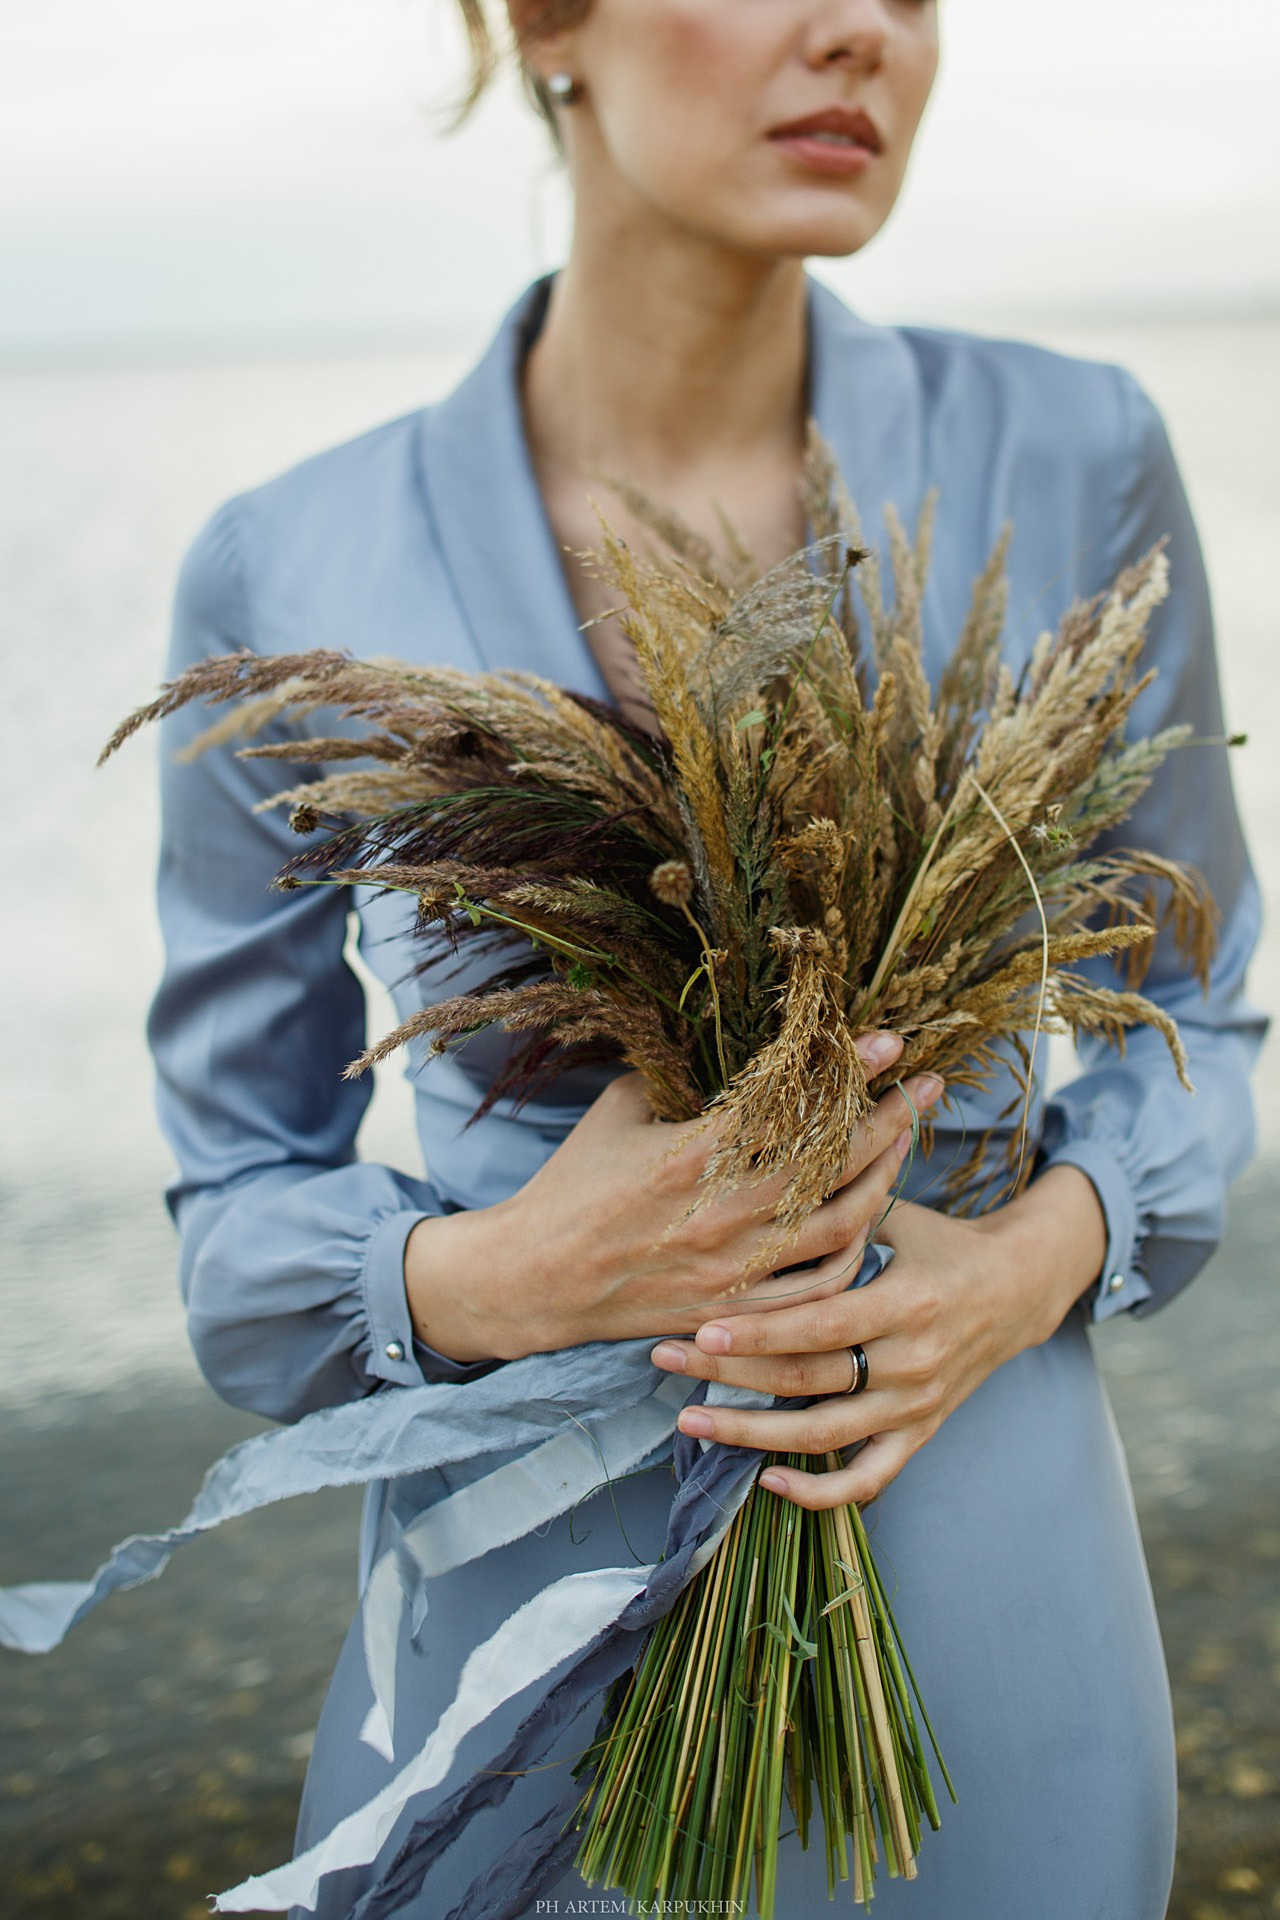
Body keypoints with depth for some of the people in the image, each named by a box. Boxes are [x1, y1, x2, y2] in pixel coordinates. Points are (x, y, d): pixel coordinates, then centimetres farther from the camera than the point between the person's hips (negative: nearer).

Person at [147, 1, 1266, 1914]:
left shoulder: (1071, 466, -6)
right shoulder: (293, 575, -8)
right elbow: (242, 1213, 1)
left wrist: (1039, 1255, -13)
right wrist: (490, 1282, -19)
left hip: (986, 1605, 1)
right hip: (523, 1603, -1)